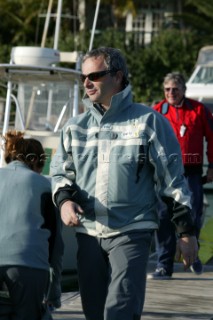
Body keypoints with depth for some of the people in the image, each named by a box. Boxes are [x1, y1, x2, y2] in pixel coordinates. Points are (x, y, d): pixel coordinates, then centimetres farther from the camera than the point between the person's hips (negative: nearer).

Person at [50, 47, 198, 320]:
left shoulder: (148, 122, 1)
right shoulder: (75, 127, 12)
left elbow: (173, 180, 3)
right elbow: (59, 172, 19)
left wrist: (186, 231, 2)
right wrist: (64, 200, -4)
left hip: (131, 233, -5)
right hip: (87, 233, 5)